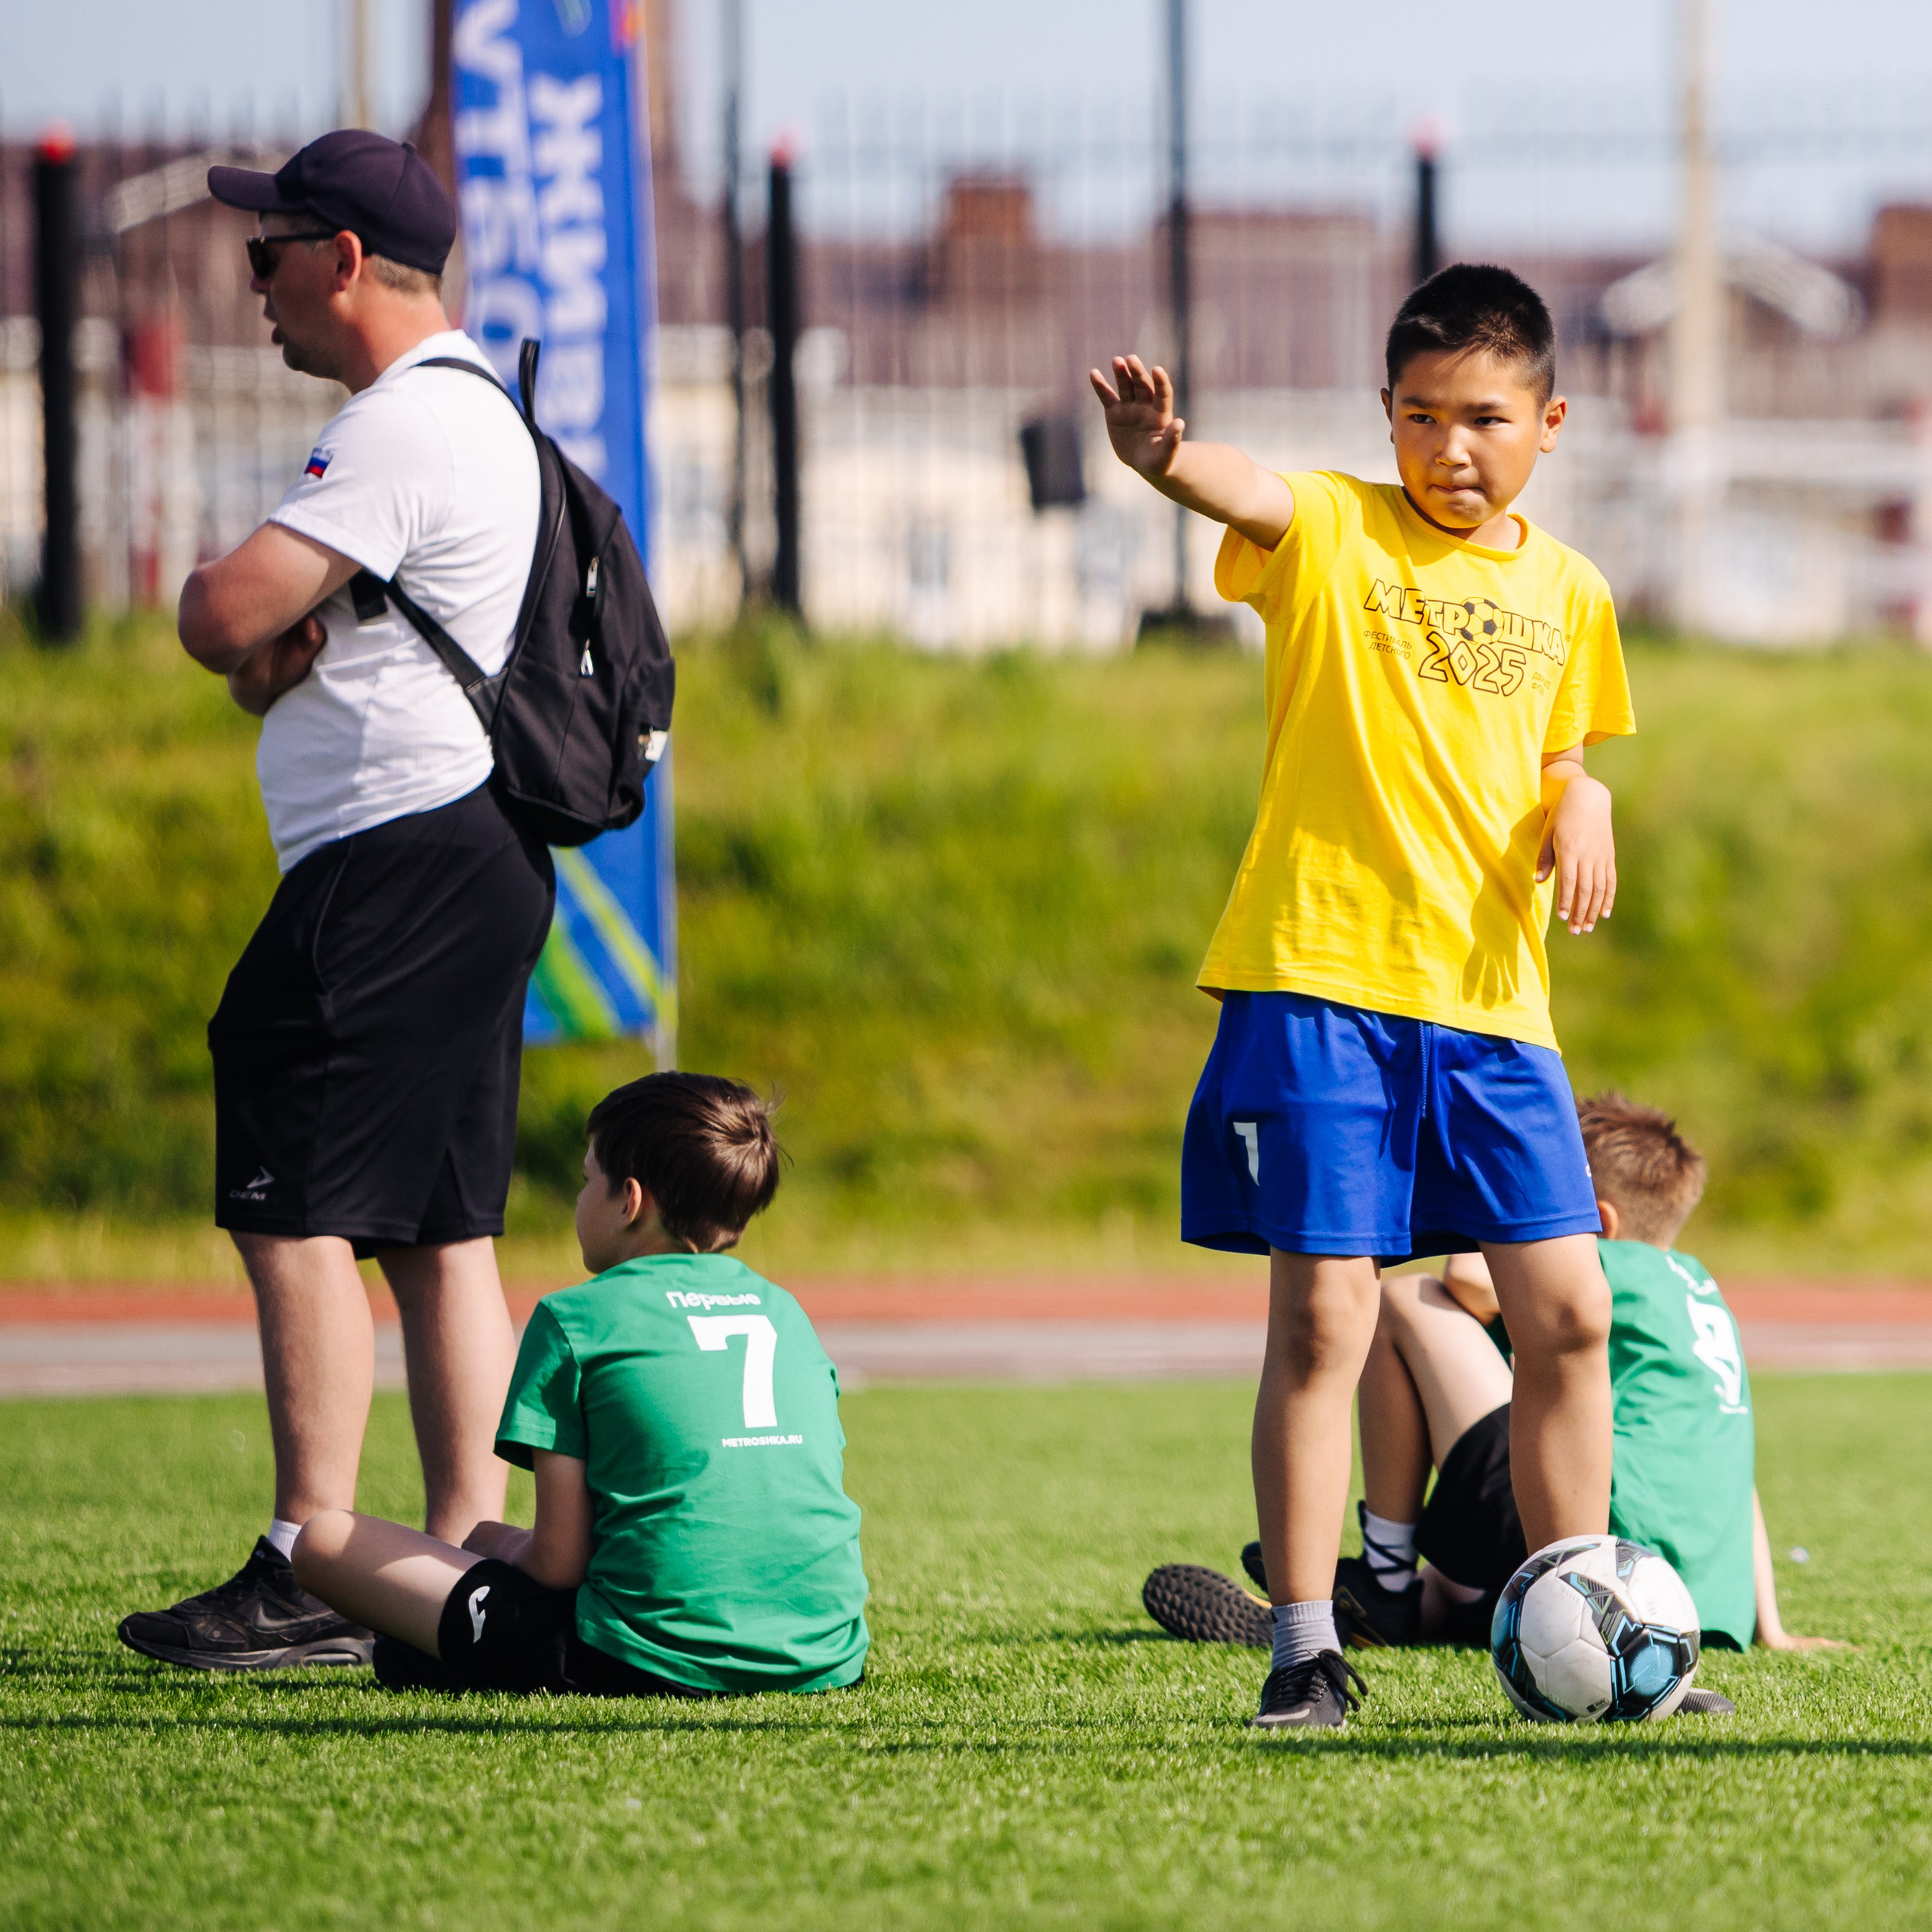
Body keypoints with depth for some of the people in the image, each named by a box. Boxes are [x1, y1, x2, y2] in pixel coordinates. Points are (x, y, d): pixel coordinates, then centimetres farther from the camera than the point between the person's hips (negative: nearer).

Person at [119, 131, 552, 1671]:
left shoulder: (402, 428, -15)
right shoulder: (481, 413, 20)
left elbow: (222, 616, -22)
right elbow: (257, 638, 19)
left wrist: (228, 606, 1)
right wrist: (273, 641, -4)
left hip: (390, 856, -11)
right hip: (473, 852, 11)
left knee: (298, 1215, -10)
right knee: (442, 1228, 10)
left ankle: (311, 1576, -13)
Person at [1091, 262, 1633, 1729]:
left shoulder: (1565, 591, 11)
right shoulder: (1331, 533, -3)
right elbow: (1248, 495, -26)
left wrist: (1583, 800, 2)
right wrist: (1161, 454, -49)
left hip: (1493, 995, 4)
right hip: (1320, 982, -4)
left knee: (1569, 1312, 2)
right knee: (1321, 1316, -6)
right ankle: (1306, 1649, 2)